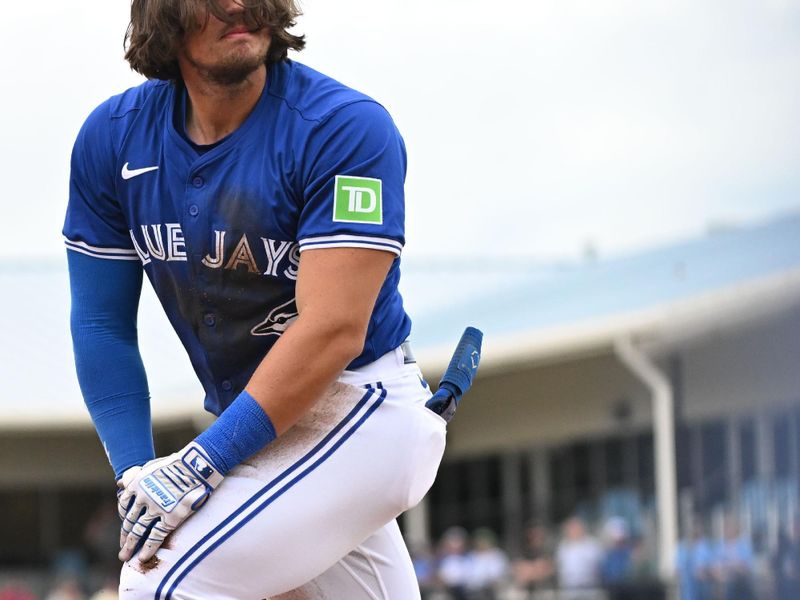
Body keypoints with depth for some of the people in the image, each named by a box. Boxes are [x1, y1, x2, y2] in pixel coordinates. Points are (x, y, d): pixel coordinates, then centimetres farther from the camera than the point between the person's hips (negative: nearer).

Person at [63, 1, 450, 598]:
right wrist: (135, 474, -9)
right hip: (250, 427, 7)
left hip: (358, 411, -7)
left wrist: (204, 462, -27)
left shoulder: (346, 127, -19)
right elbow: (103, 322, 2)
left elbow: (334, 329, -25)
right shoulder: (113, 138, -2)